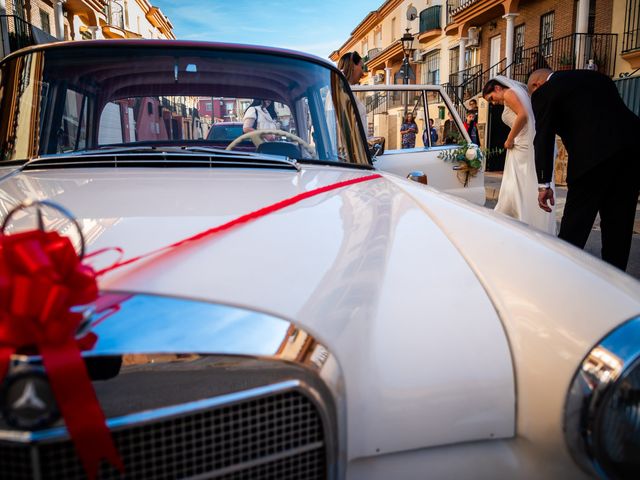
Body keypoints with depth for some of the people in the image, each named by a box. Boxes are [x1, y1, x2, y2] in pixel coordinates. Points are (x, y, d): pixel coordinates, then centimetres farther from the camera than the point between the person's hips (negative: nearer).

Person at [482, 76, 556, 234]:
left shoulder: (509, 93, -1)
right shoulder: (519, 93, 26)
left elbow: (523, 115, -18)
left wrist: (509, 140, -11)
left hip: (525, 147, -9)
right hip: (530, 146, 9)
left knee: (523, 190, -8)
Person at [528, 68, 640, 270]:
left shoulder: (543, 91, 7)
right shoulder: (596, 77, 26)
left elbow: (543, 138, 0)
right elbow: (619, 111, 21)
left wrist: (544, 183, 0)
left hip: (594, 154, -6)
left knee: (573, 229, 3)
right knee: (618, 224, 12)